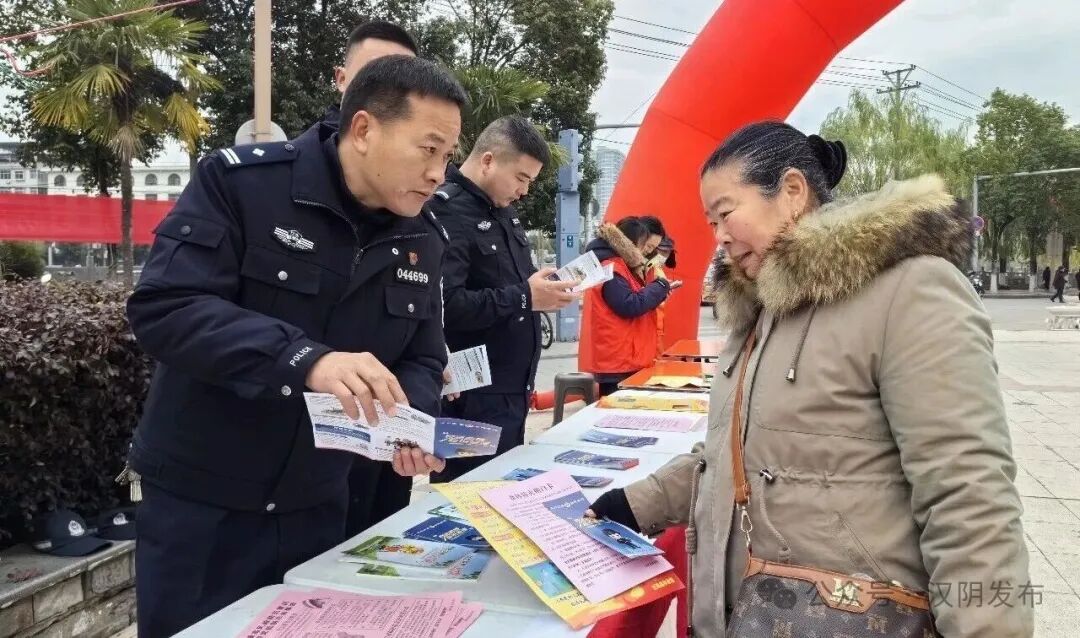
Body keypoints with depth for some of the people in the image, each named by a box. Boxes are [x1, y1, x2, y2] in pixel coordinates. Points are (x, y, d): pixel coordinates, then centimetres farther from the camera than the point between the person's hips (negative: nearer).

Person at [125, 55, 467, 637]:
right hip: (199, 502, -4)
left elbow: (422, 360, 5)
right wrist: (305, 359, -38)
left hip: (316, 505, 5)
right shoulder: (240, 181, -16)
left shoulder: (421, 239, 0)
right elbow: (162, 309, -25)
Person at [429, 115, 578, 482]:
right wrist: (524, 298, -22)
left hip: (512, 388, 10)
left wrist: (544, 288, 3)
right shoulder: (447, 211, -18)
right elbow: (446, 305, -29)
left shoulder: (502, 209, 13)